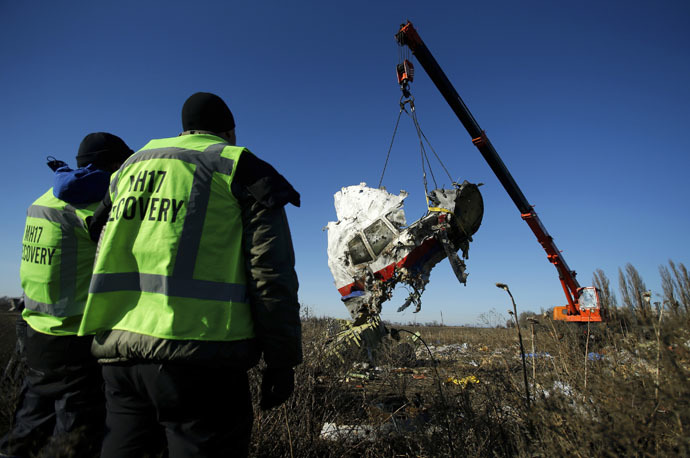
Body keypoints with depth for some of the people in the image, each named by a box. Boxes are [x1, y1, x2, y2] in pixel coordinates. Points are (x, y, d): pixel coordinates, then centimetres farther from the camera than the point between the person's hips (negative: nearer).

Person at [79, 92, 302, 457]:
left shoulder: (131, 165, 21)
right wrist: (282, 359, -4)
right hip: (197, 350, -6)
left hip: (118, 346, 7)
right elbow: (271, 271, -7)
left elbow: (104, 252, 24)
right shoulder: (240, 167, 3)